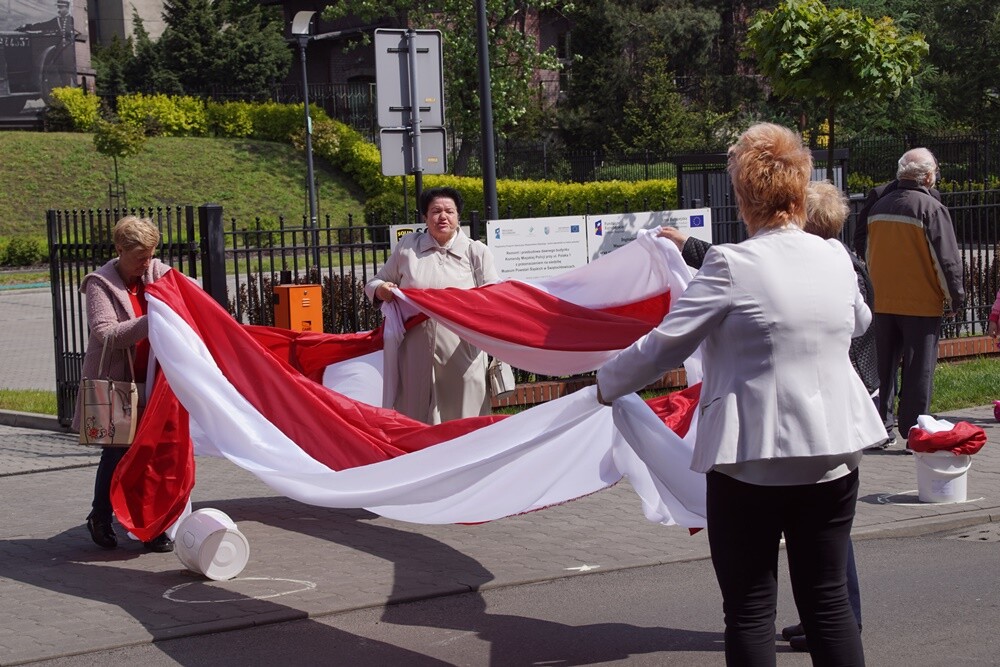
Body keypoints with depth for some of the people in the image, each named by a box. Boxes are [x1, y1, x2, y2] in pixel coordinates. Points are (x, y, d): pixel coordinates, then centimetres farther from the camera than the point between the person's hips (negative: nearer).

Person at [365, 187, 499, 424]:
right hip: (416, 357, 1)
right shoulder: (407, 246, 13)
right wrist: (381, 290, -4)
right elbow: (376, 282, 21)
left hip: (462, 356, -1)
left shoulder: (477, 252, 10)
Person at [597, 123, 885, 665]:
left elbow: (665, 345, -11)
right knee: (829, 602, 12)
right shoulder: (836, 259, 4)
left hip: (753, 458, -5)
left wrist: (607, 385, 5)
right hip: (834, 452, 5)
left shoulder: (730, 265, -12)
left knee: (749, 611, 5)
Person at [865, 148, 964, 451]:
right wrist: (955, 299, -2)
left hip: (883, 303, 5)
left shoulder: (879, 207, 6)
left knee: (884, 368, 12)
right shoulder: (931, 209, -13)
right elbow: (947, 259, -12)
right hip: (921, 305, -5)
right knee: (918, 371, 2)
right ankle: (913, 433, 4)